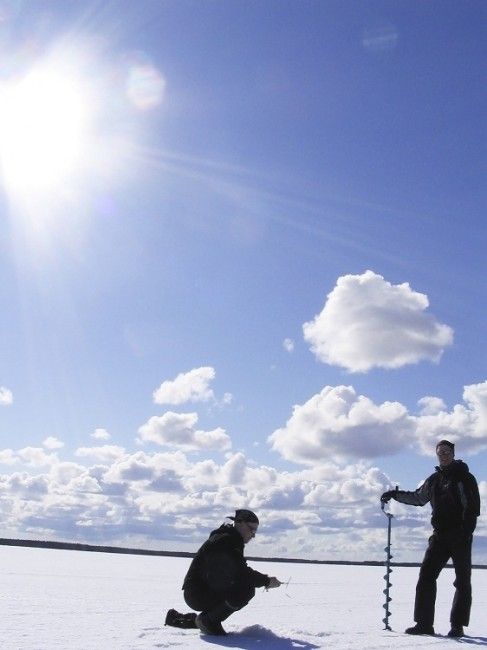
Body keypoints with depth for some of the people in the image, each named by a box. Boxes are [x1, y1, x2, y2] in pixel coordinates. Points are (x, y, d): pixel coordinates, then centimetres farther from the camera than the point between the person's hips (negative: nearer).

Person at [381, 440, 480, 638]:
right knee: (426, 576, -2)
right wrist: (396, 494, 16)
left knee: (462, 581, 1)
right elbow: (418, 498, 27)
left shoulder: (465, 478, -3)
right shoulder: (434, 479, 15)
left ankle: (457, 626, 9)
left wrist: (466, 531, -21)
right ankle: (424, 623, 1)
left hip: (460, 537, -5)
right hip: (440, 536, 5)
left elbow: (473, 508, -10)